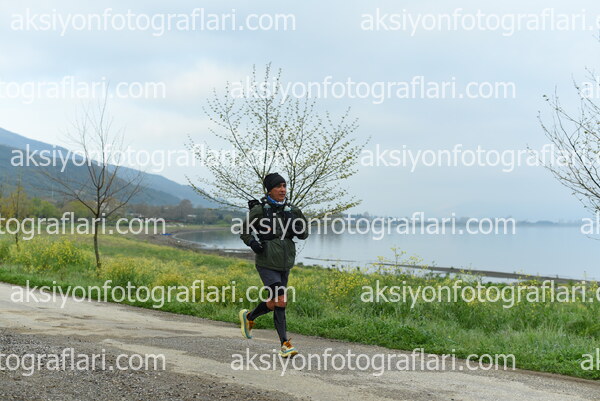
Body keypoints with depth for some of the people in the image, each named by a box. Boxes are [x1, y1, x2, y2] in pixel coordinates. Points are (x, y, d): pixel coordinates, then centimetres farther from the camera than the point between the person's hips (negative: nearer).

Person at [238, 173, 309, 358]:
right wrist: (253, 242, -17)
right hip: (267, 264, -5)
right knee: (280, 302, -14)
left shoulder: (291, 210, 6)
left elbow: (304, 234, 7)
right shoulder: (259, 210, -5)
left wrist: (293, 222, -12)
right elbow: (244, 232, 4)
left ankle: (248, 317, 39)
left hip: (285, 264, 5)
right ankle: (285, 344, -6)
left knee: (274, 303, 12)